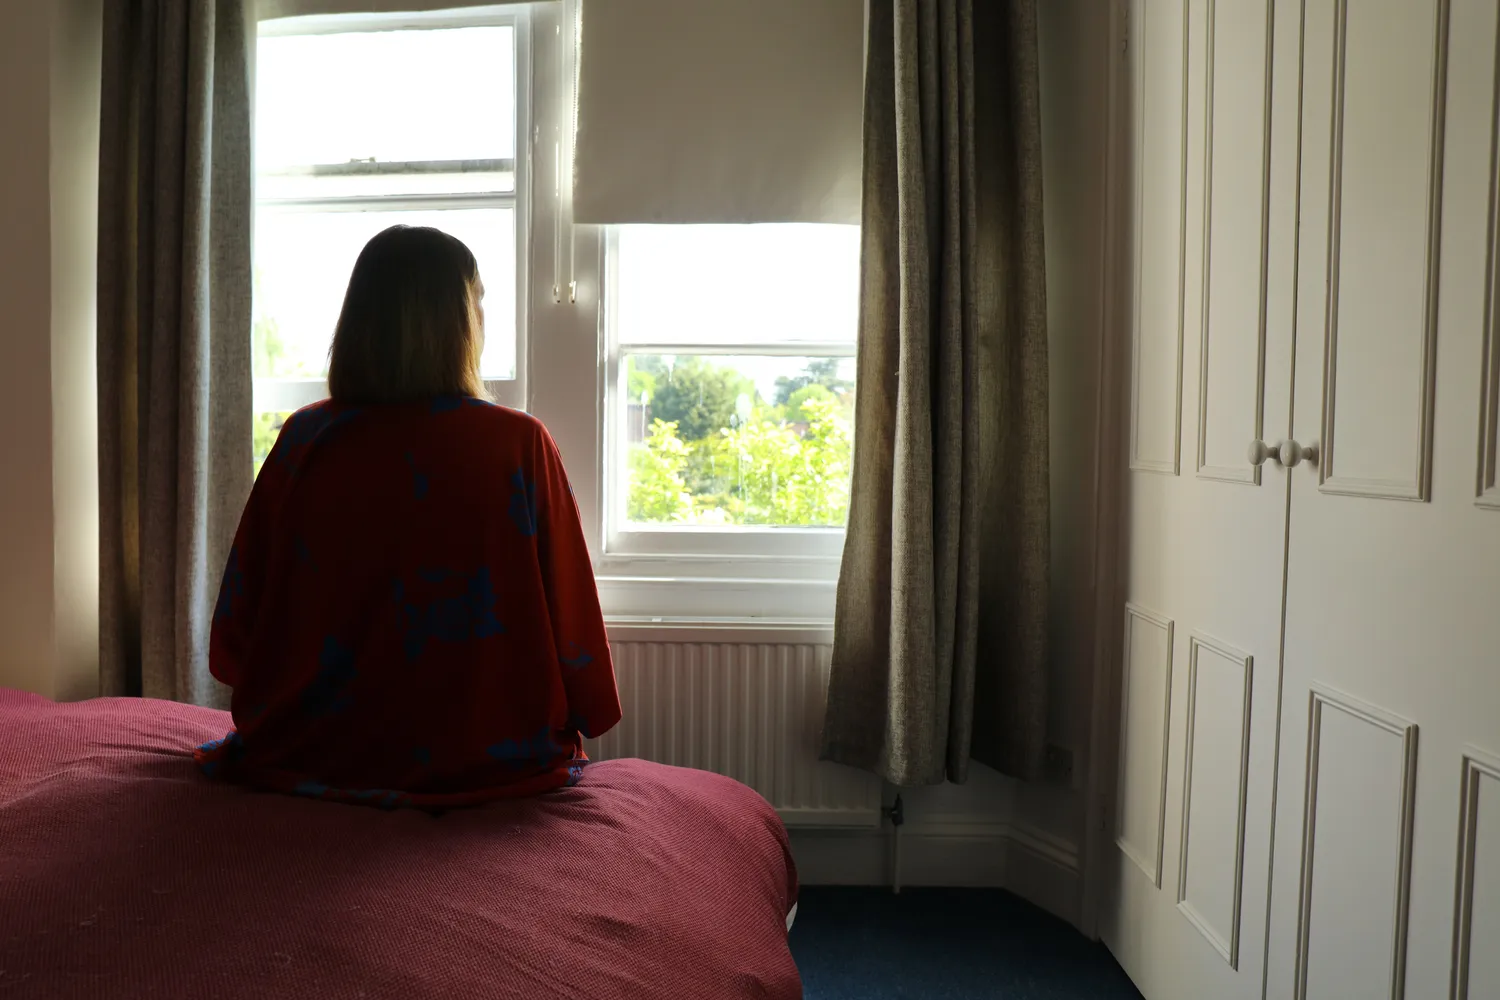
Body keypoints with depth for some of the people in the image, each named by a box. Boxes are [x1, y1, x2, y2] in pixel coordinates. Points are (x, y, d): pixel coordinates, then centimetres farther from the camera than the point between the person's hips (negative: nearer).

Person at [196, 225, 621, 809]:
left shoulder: (303, 440, -7)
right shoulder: (519, 444, -16)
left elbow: (240, 618, 1)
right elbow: (569, 616, -11)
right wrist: (581, 721, 8)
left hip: (313, 756, 5)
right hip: (486, 757, -4)